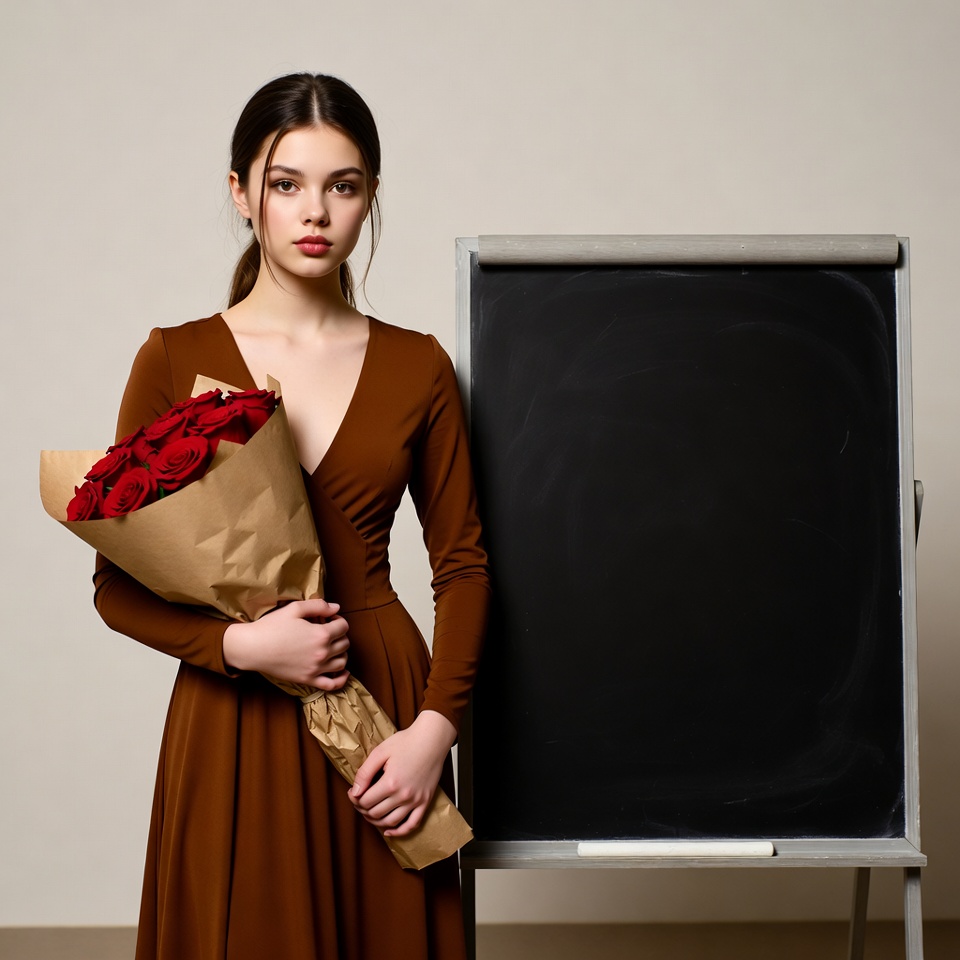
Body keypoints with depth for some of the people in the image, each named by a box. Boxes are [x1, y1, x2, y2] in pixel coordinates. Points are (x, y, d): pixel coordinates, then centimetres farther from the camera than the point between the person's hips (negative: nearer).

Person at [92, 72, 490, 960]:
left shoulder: (418, 368, 2)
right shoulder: (176, 361, -3)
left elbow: (462, 564, 4)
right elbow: (119, 587, -3)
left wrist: (434, 726, -8)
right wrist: (241, 644, -18)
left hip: (382, 703, 2)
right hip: (235, 722, -1)